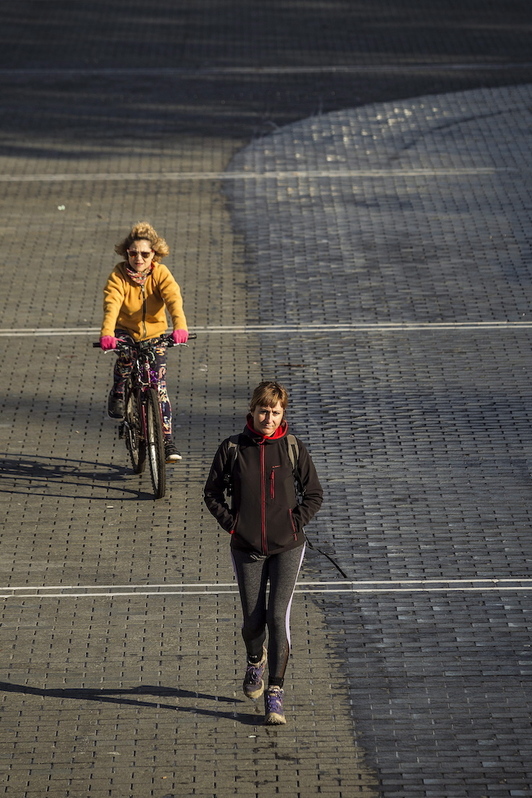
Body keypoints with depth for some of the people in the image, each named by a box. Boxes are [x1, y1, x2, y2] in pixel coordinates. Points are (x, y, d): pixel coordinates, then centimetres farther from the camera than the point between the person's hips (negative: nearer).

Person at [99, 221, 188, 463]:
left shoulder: (160, 273, -12)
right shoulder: (119, 275, -14)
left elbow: (174, 299, -27)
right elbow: (111, 304, -29)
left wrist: (179, 327, -47)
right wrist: (107, 333, -47)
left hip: (154, 333, 0)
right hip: (126, 331, 0)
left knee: (159, 387, -8)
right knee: (125, 352, -32)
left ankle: (167, 439, -2)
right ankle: (118, 394, -3)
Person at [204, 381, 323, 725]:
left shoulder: (294, 448, -3)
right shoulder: (232, 449, -3)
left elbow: (314, 494, 5)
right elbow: (213, 492, 7)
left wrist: (295, 524, -6)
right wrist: (231, 524, -3)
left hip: (287, 547, -1)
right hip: (247, 548, 1)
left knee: (278, 616, -11)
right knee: (253, 620, 7)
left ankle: (275, 691, -1)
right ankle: (256, 661, 42)